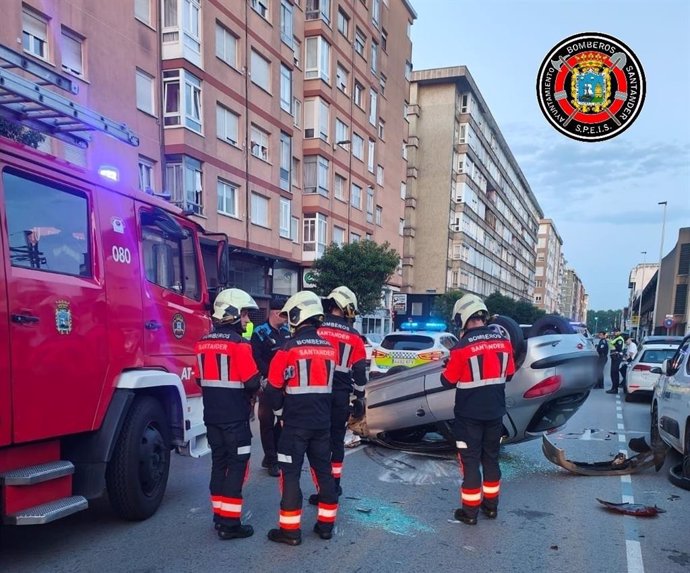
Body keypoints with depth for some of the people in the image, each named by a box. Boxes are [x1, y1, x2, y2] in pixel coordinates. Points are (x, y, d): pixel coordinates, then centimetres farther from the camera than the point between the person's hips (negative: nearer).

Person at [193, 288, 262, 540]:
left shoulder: (202, 343, 7)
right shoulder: (238, 344, -16)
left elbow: (200, 379, 13)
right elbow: (252, 381, -17)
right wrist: (249, 390, 4)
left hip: (211, 415, 7)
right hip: (235, 417, -7)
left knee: (219, 463, 16)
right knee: (237, 465, 0)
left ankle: (219, 515, 24)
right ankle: (229, 523, 2)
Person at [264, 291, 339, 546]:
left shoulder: (288, 350, -15)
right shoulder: (330, 349, 3)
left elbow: (273, 389, -9)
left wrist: (280, 410, 9)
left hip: (295, 424, -6)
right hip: (323, 422, 6)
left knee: (291, 474, 3)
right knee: (324, 472, 14)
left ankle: (290, 530, 7)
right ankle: (326, 524, 23)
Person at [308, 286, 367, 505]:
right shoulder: (354, 338, 0)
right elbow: (359, 372, 3)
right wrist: (359, 398, 14)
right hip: (341, 396, 1)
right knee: (337, 439, 16)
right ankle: (334, 485, 25)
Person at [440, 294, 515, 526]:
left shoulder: (462, 347, -19)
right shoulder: (503, 342, -4)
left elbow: (447, 381, -9)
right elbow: (508, 374, 9)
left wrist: (449, 367, 10)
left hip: (469, 414, -5)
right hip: (495, 411, 5)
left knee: (470, 459, 5)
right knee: (491, 457, 18)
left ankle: (470, 511, 12)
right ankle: (490, 505, 29)